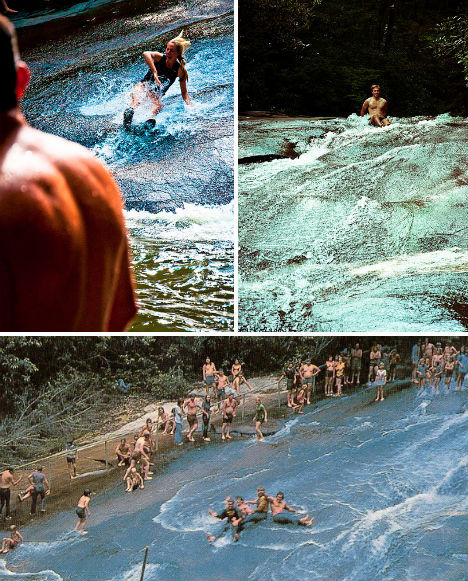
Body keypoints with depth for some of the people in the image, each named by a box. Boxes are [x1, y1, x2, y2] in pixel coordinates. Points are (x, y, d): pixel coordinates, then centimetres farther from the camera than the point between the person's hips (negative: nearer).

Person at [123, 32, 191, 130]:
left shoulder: (180, 70, -4)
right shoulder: (160, 58, -8)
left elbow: (184, 92, 3)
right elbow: (146, 54, -31)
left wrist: (189, 105, -15)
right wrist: (155, 73, -43)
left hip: (156, 93, 1)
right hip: (144, 85, -1)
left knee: (158, 105, -37)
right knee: (137, 94, -39)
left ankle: (150, 118, -68)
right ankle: (131, 109, -70)